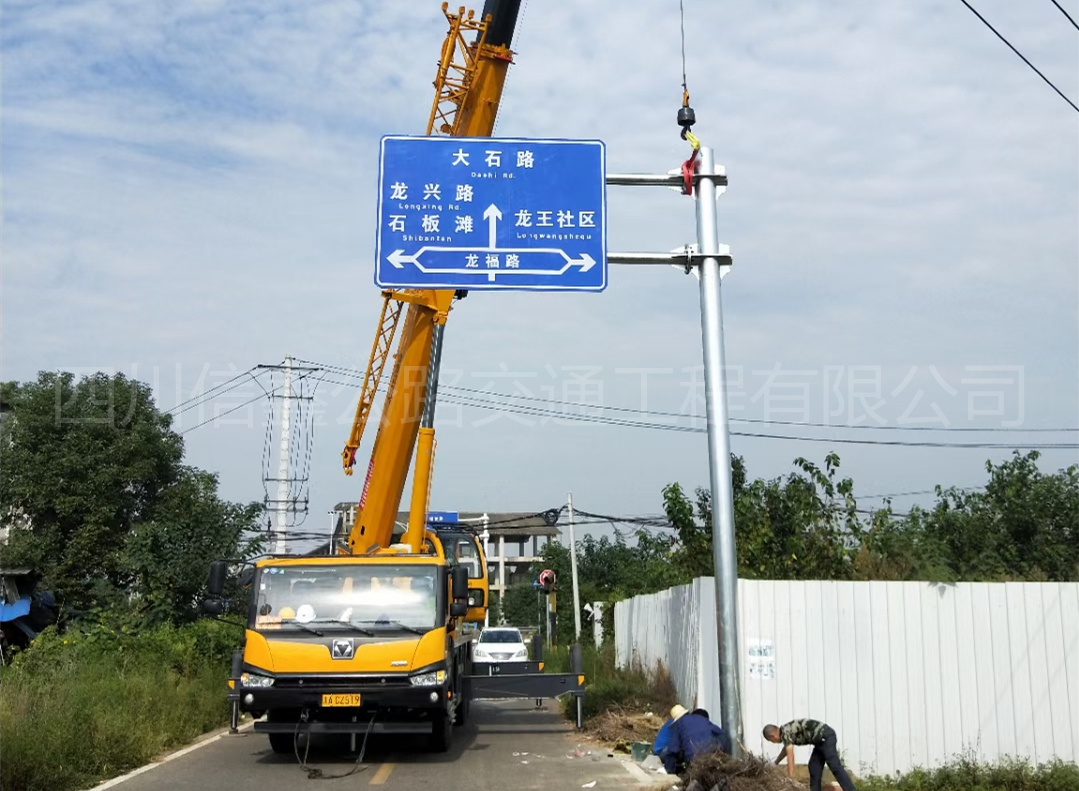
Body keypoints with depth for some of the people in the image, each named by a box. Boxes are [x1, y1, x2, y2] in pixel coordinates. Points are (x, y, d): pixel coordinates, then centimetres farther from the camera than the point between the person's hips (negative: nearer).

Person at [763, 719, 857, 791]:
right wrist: (774, 764, 43)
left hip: (825, 736, -10)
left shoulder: (785, 732, -12)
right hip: (821, 739, 10)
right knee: (814, 767, 9)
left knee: (835, 766, -17)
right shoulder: (787, 730, 16)